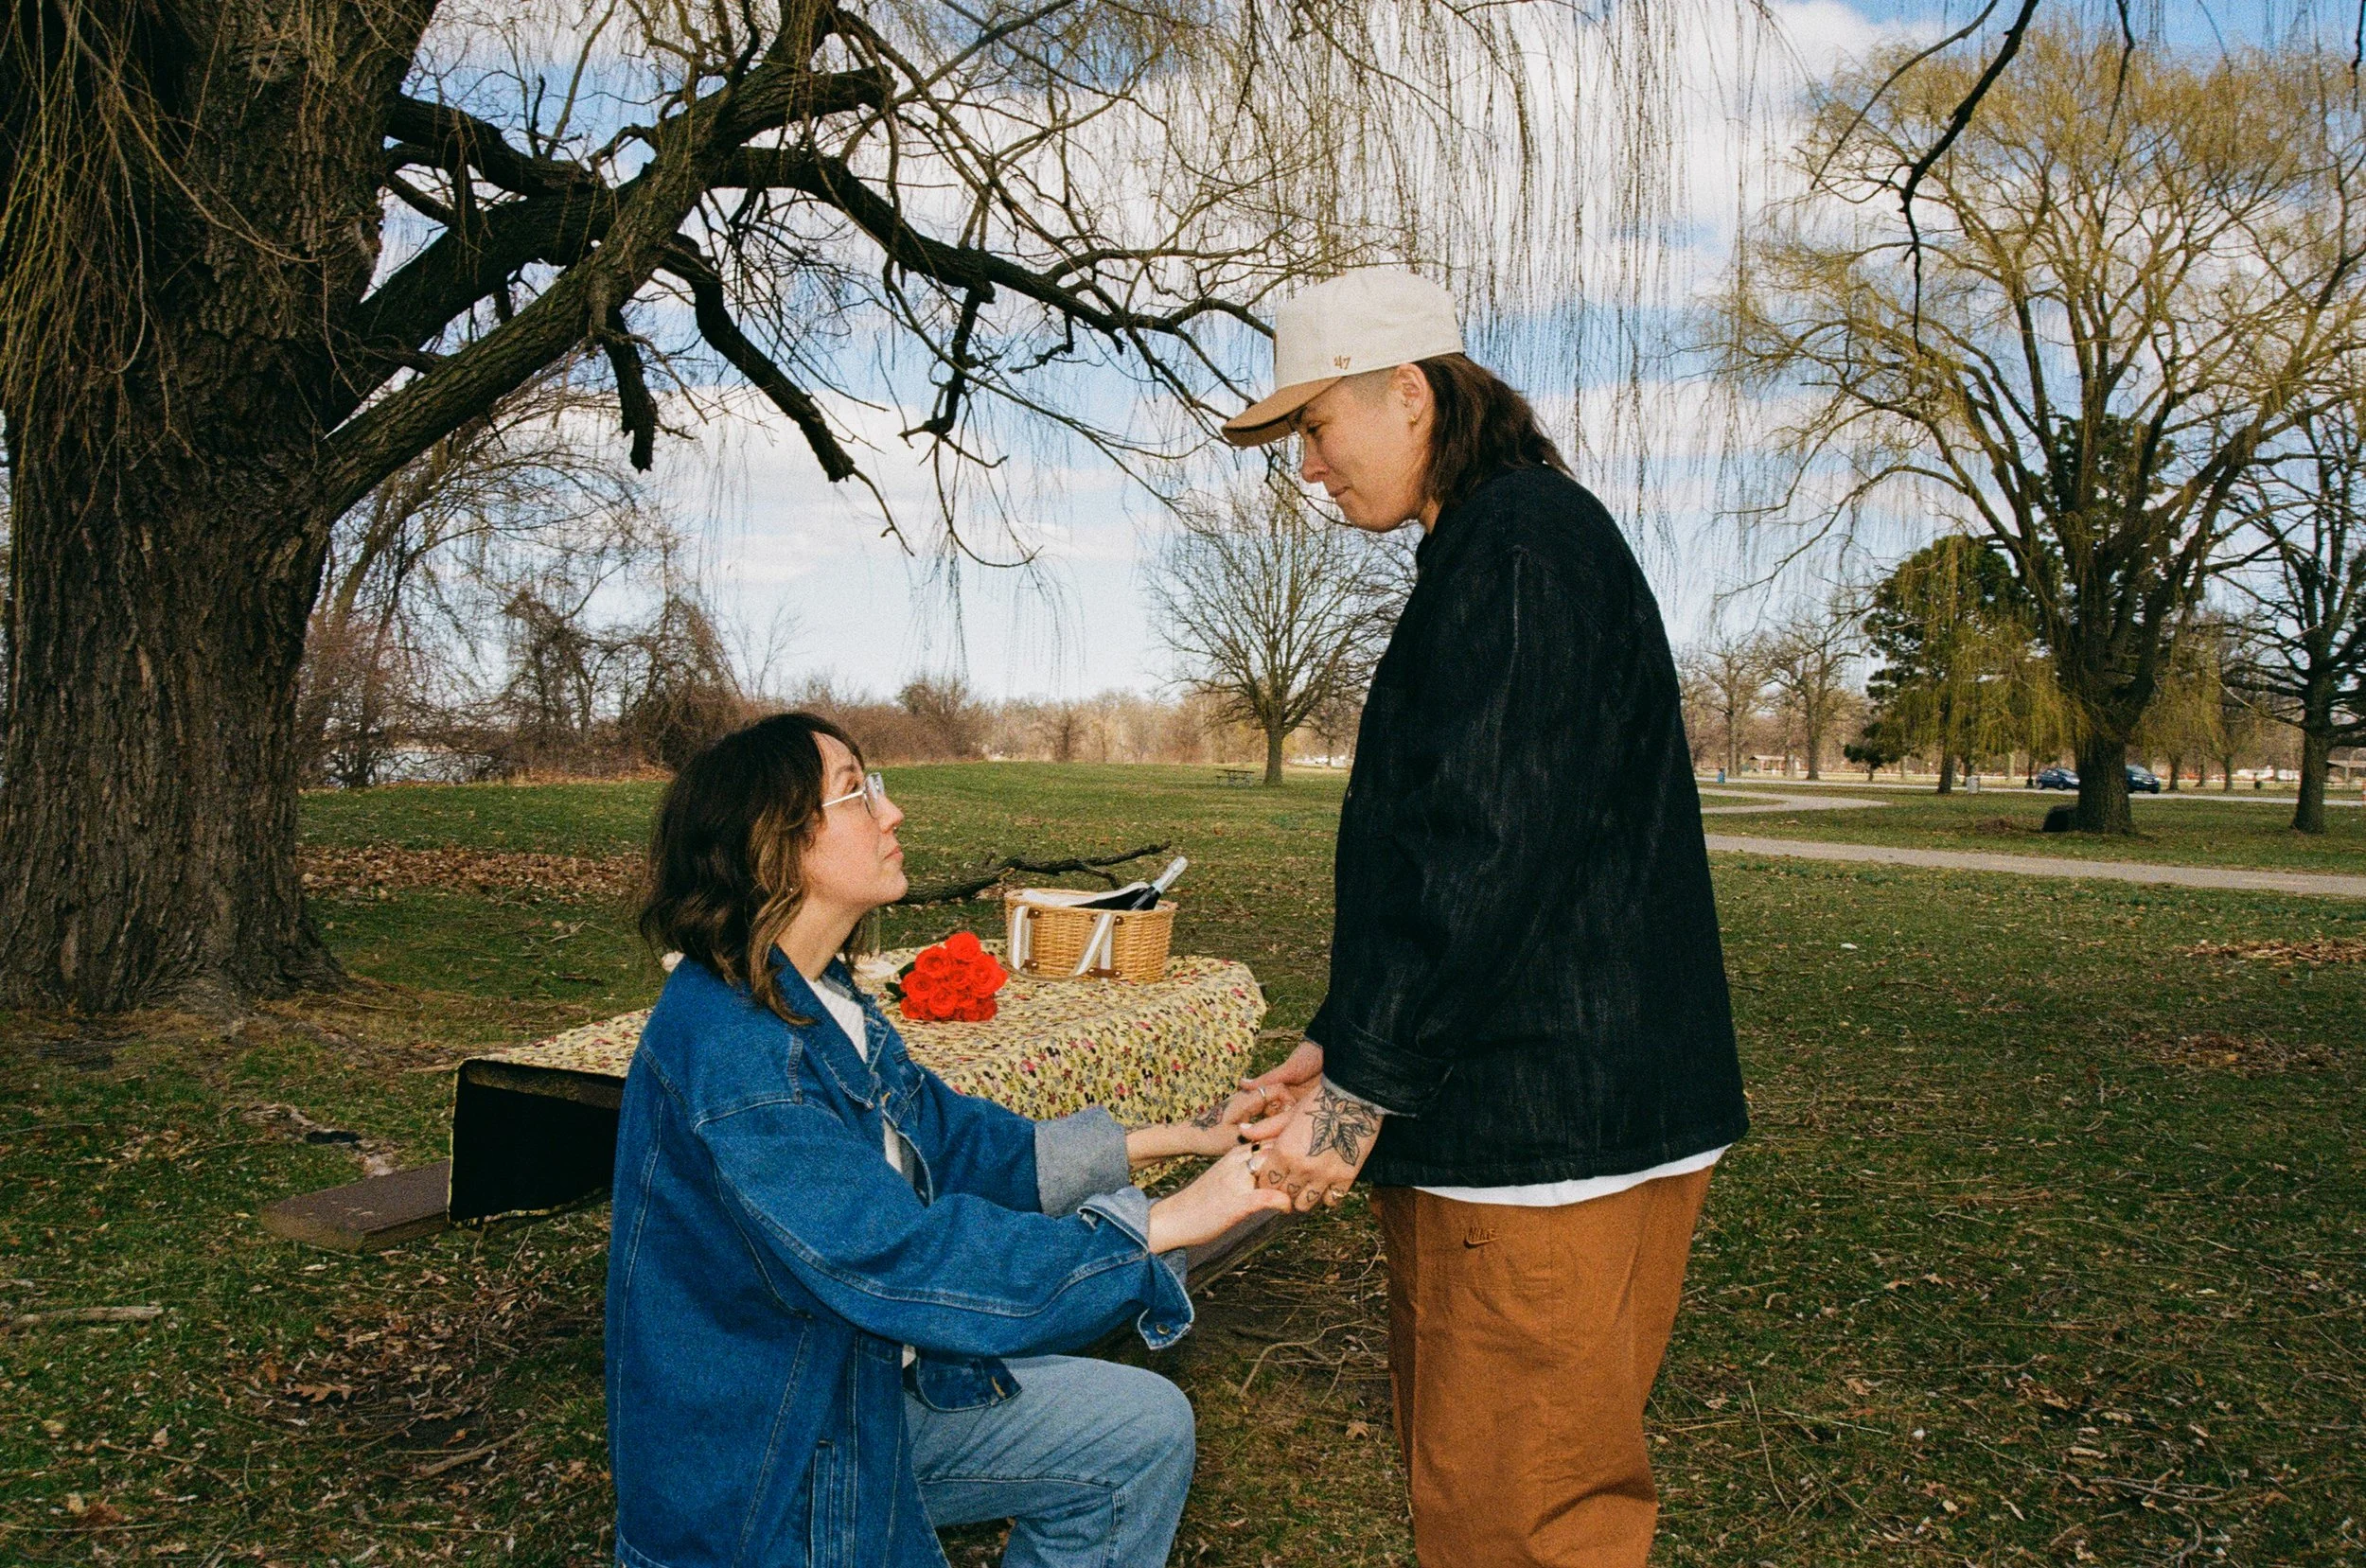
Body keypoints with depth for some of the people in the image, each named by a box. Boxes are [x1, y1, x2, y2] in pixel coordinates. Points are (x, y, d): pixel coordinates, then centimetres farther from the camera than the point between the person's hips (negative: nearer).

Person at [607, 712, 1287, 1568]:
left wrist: (1172, 1139, 1)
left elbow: (953, 1138, 7)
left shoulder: (823, 1004, 2)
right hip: (765, 1471, -8)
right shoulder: (727, 1048, -28)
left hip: (863, 1379, 8)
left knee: (1146, 1428, 6)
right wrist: (1165, 1223, -28)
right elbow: (904, 1258, -32)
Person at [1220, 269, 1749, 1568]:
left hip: (1545, 1122, -10)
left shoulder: (1521, 545, -13)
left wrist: (1365, 1087, -16)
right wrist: (1348, 1043, 15)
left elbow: (1488, 851, -21)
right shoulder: (1489, 547, 20)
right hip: (1510, 1110, 10)